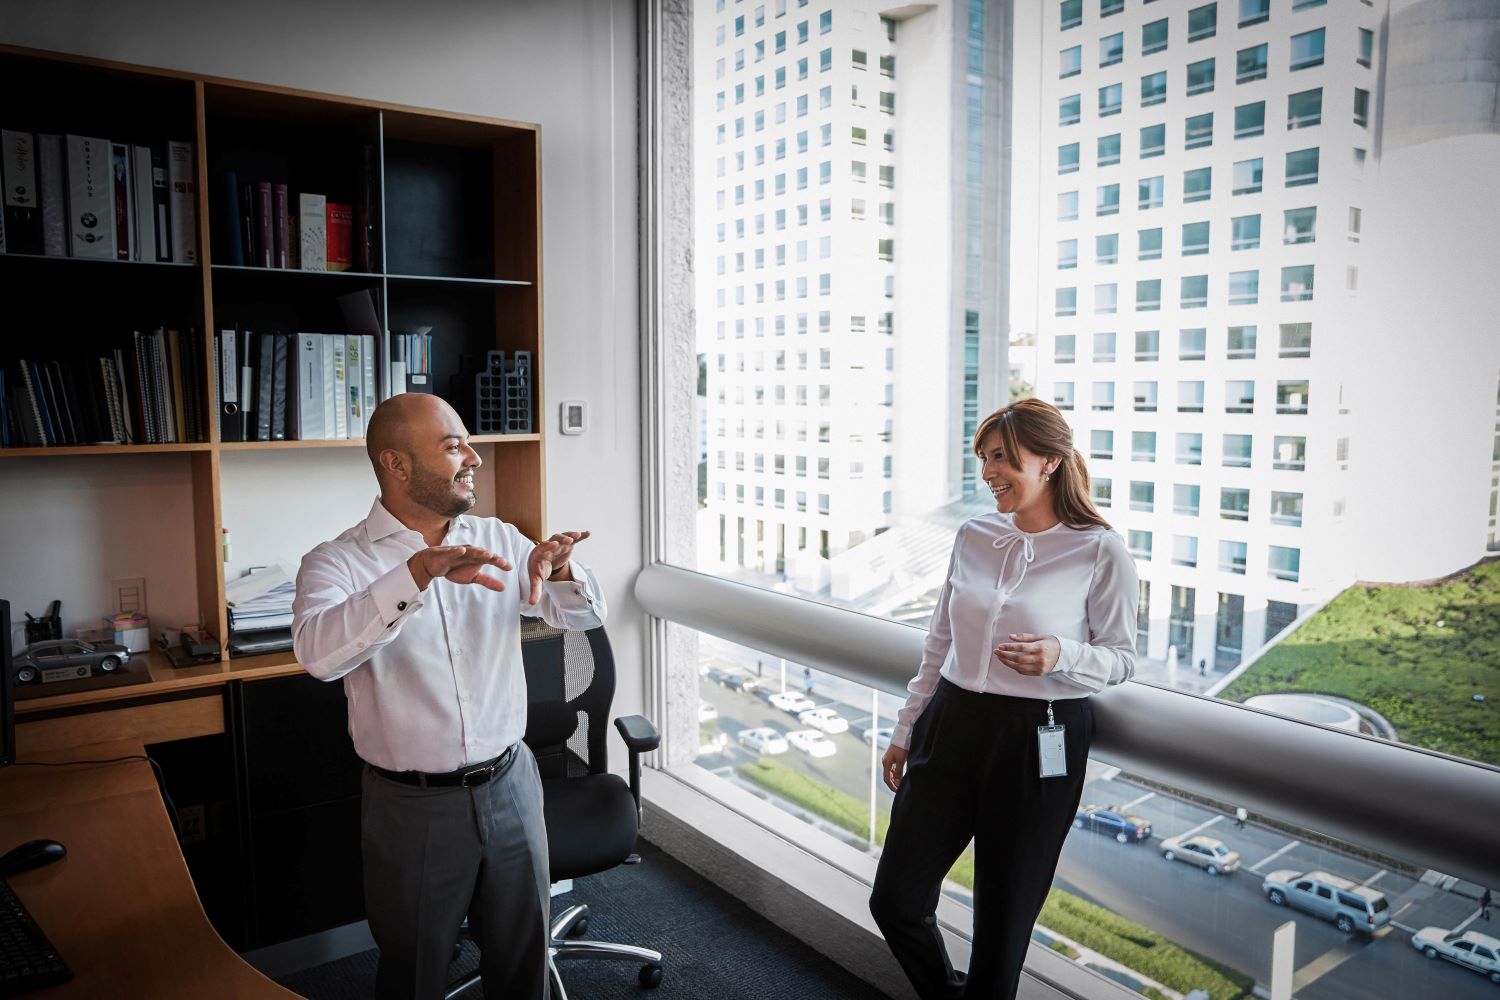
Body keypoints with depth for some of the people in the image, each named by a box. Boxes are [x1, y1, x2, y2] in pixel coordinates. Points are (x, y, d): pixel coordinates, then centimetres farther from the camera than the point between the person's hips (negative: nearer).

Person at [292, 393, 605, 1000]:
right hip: (413, 806, -3)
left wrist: (559, 569, -19)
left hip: (510, 786, 4)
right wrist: (417, 574, -41)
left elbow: (585, 614, 3)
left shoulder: (498, 540, 2)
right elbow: (318, 653, -30)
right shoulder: (337, 563, -11)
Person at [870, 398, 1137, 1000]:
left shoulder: (1101, 552, -9)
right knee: (893, 900, 8)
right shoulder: (973, 537, 4)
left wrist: (1061, 656, -22)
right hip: (951, 728, 5)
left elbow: (1122, 657, -1)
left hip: (1038, 742, -4)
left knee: (1003, 918, 9)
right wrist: (906, 731, 15)